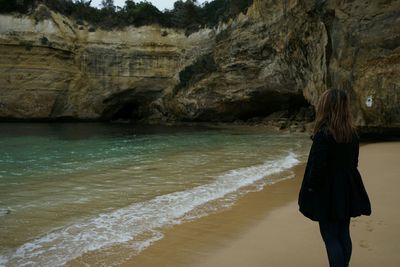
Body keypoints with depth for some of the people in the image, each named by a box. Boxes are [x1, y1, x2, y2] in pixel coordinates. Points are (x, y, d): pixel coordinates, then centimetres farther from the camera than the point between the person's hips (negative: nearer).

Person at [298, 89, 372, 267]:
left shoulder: (323, 134, -20)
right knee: (343, 234, 17)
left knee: (330, 236, 1)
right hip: (347, 191, 7)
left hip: (328, 193, -7)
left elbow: (317, 167, -21)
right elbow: (353, 162, 10)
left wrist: (311, 187, -7)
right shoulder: (352, 134, 2)